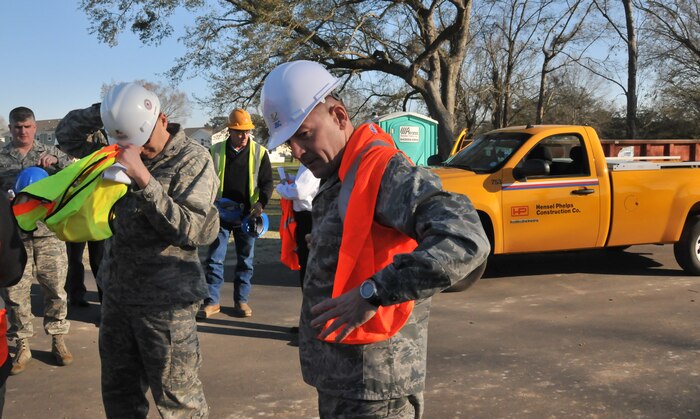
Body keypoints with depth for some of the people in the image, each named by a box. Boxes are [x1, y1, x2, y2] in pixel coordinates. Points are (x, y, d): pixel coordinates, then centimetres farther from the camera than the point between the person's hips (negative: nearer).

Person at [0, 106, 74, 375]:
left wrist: (56, 161, -16)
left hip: (49, 233, 0)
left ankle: (58, 340, 19)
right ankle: (22, 346, 16)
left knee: (56, 289, 4)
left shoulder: (50, 152, 8)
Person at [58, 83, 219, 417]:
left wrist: (144, 179, -27)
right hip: (116, 293, 6)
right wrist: (103, 111, -1)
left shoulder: (192, 158, -10)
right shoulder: (121, 150, 7)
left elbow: (190, 229, -20)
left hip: (164, 300, -6)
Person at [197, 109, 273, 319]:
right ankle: (212, 301, 11)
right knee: (214, 259, 1)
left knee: (245, 260, 8)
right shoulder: (216, 151, 2)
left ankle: (241, 300, 20)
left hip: (246, 215, 0)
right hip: (221, 214, 0)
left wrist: (261, 202, -17)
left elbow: (267, 182, 1)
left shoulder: (259, 152, 0)